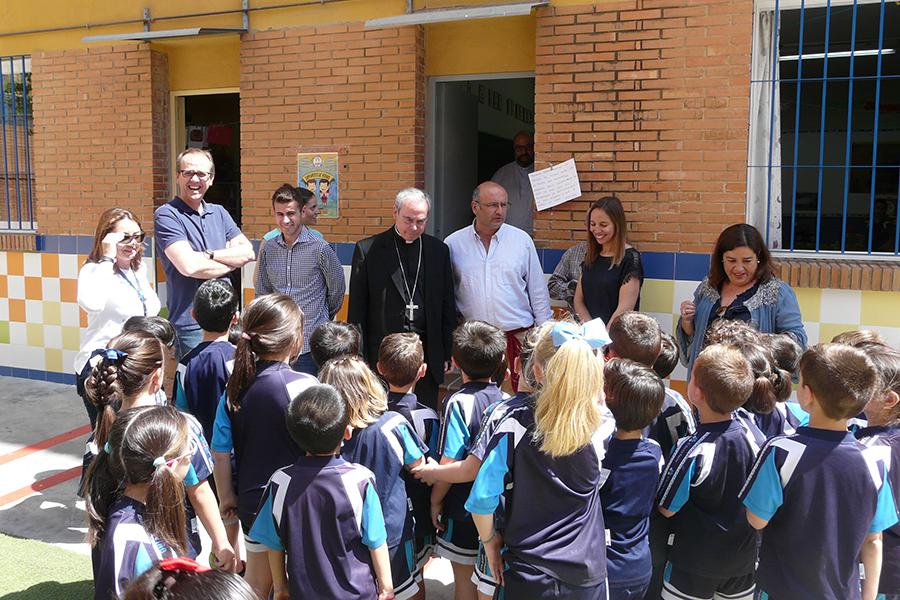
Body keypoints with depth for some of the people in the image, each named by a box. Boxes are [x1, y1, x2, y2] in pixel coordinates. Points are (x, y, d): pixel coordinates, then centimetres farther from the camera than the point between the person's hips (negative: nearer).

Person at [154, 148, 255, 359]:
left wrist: (209, 255, -12)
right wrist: (231, 262, -5)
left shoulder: (219, 213, 13)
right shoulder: (166, 215, -6)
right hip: (189, 324, -6)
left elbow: (248, 252, 2)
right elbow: (189, 266, -19)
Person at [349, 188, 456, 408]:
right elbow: (357, 311, 0)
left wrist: (448, 352, 7)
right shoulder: (368, 250, -1)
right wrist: (358, 357, -3)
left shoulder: (438, 250, 8)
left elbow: (447, 306, 11)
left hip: (428, 354, 2)